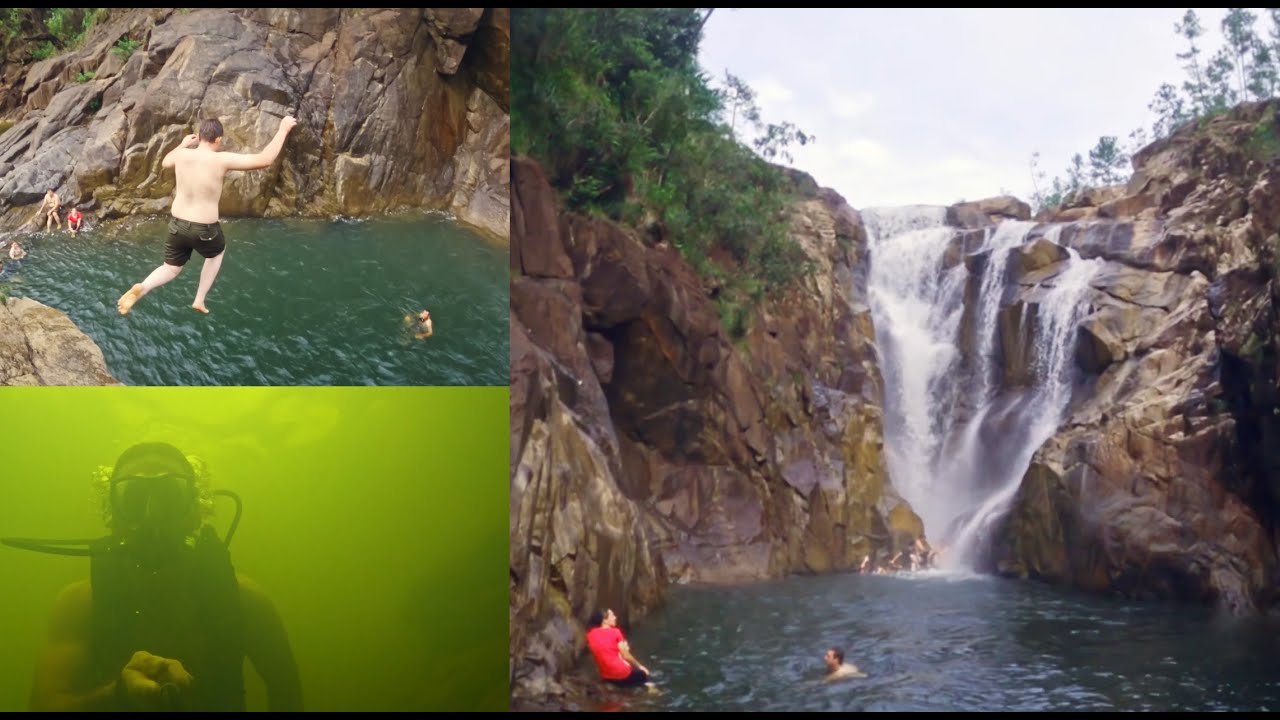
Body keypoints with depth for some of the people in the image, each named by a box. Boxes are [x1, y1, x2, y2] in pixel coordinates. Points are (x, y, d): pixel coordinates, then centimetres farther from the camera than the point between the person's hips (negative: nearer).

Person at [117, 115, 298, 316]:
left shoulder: (182, 155, -5)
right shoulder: (221, 160, -20)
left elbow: (165, 162, 21)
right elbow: (265, 160, -20)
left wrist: (183, 144, 35)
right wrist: (283, 130, -11)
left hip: (177, 224, 4)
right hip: (204, 230, -4)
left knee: (171, 269, 22)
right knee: (218, 252, 32)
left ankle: (141, 289, -9)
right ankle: (199, 300, 30)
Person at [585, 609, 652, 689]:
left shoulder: (591, 635, 2)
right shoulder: (615, 632, -11)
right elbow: (626, 656, -6)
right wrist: (639, 666, 9)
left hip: (605, 676, 5)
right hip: (621, 673, -5)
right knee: (643, 674, 24)